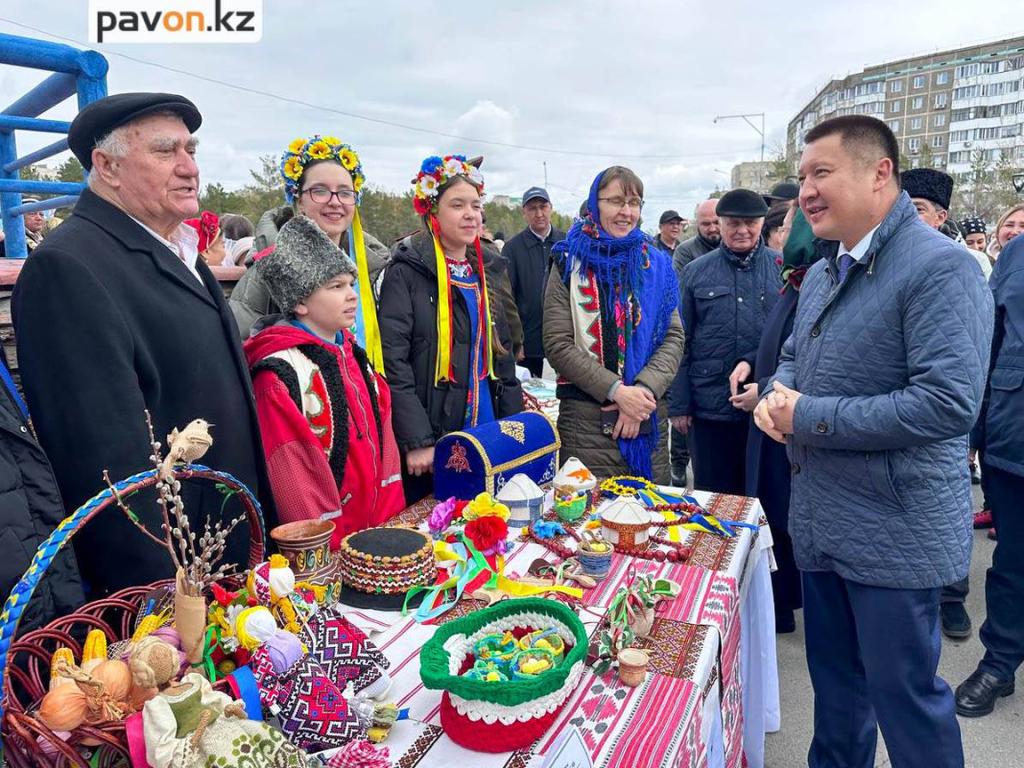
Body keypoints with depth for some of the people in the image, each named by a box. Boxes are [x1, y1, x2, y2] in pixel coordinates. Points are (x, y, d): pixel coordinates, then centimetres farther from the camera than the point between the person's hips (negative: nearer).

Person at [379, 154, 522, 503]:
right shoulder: (407, 272, -8)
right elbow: (393, 363, -14)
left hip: (488, 435, 6)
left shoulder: (485, 271, 11)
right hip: (431, 444, -6)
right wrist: (417, 441, -19)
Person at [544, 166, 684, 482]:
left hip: (650, 418, 3)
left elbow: (674, 337, 4)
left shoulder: (656, 264, 10)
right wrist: (617, 391, -16)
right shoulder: (571, 264, 1)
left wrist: (644, 389, -13)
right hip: (585, 420, -3)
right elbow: (557, 344, -7)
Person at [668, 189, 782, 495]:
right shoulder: (695, 272, 2)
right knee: (712, 496, 12)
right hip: (710, 408, 0)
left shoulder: (782, 268, 2)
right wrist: (679, 404, -2)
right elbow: (681, 342, 2)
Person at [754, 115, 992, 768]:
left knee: (905, 695, 10)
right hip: (821, 521, 8)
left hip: (895, 535, -8)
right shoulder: (823, 274, 10)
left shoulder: (941, 267, -18)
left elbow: (949, 403, -27)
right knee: (835, 683, 24)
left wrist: (809, 417, -21)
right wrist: (777, 395, -3)